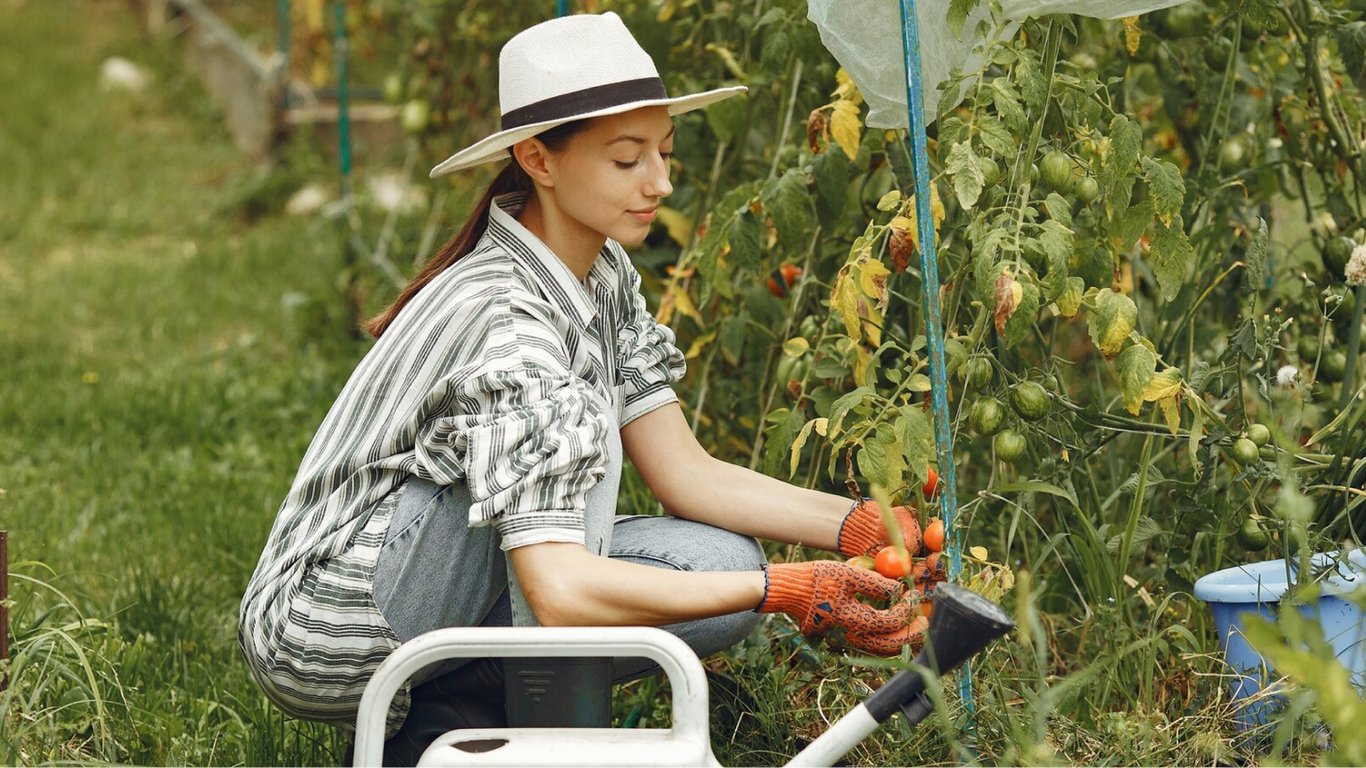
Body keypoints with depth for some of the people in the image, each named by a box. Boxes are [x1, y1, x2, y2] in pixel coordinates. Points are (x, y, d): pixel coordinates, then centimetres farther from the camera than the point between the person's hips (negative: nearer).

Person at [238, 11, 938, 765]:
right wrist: (784, 590, -35)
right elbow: (560, 590, -35)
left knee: (722, 567, -5)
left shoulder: (603, 277, 2)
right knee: (575, 424, -25)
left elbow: (686, 474, 1)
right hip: (326, 635, -9)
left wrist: (858, 526, -13)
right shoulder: (504, 320, -27)